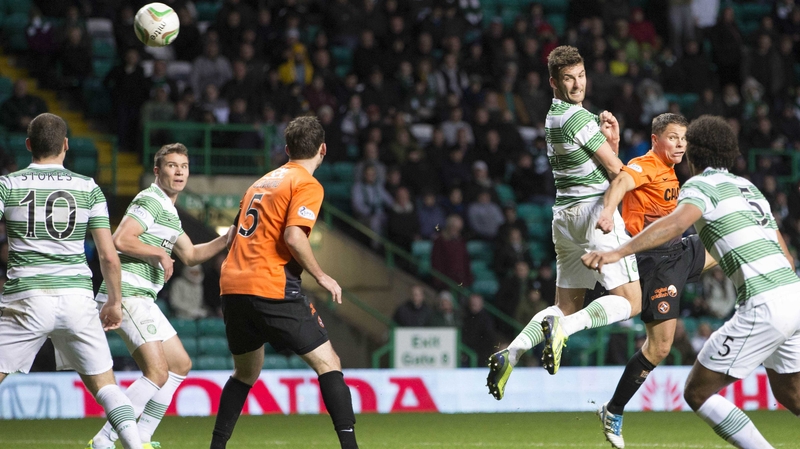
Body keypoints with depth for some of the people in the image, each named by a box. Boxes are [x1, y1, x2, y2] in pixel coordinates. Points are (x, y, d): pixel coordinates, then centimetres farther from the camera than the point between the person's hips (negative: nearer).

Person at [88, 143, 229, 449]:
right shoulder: (150, 200, -10)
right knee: (157, 372, -18)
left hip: (142, 299, 11)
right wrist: (160, 254, -15)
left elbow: (191, 255, 31)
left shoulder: (170, 212, 22)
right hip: (127, 295, -11)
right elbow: (120, 240, -22)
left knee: (180, 364, 14)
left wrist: (229, 239, 21)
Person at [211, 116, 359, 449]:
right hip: (271, 288, -8)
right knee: (328, 363, -3)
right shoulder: (307, 185, -2)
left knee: (246, 372, 23)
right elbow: (293, 236, -17)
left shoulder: (262, 181, 21)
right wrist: (321, 277, -6)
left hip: (232, 284, 8)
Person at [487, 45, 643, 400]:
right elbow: (616, 171, -9)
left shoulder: (554, 117, 15)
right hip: (595, 210, -9)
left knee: (566, 306, 12)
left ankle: (510, 354, -5)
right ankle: (563, 329, -25)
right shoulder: (578, 117, -15)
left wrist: (610, 139, 1)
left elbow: (604, 160, 19)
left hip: (564, 214, 9)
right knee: (630, 301, -6)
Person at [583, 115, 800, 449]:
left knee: (698, 393, 0)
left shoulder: (701, 185, -2)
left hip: (764, 306, -8)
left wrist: (618, 252, -33)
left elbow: (676, 223, -25)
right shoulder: (749, 187, 23)